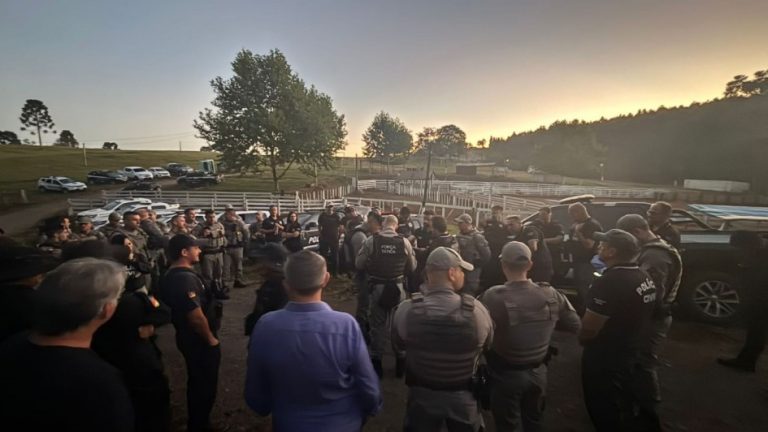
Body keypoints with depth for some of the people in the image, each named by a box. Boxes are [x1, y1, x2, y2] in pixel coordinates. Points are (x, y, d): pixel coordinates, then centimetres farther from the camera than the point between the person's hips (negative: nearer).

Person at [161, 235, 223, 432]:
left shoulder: (171, 275, 4)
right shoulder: (185, 278, -30)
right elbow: (196, 317, -32)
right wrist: (211, 339, -17)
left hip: (188, 337, 10)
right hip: (200, 341, -10)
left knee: (197, 383, 26)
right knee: (206, 385, 11)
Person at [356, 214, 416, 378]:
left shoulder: (371, 240, -11)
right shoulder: (404, 242, -7)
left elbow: (359, 264, -5)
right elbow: (412, 267, 2)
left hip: (376, 287, -1)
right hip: (398, 287, 1)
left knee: (378, 324, 13)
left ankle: (376, 361, 24)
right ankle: (400, 360, 29)